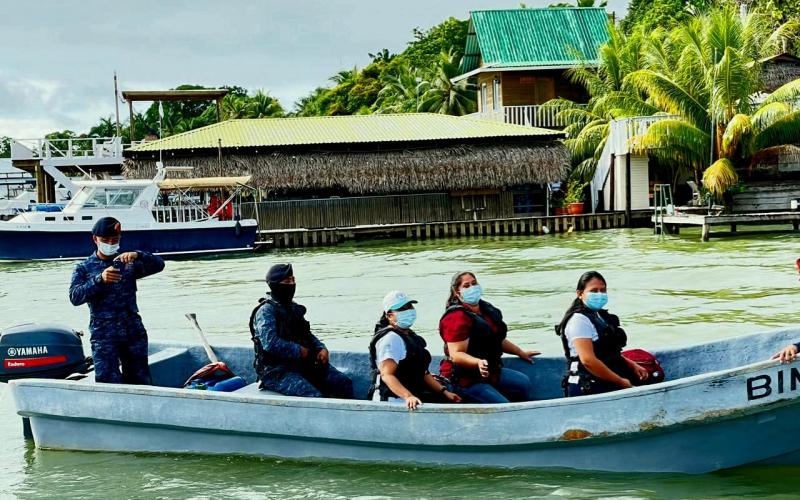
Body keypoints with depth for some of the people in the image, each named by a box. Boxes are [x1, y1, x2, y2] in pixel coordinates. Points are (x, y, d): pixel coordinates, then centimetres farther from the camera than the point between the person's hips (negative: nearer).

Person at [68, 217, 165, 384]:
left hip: (133, 331, 3)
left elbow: (159, 265, -3)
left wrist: (137, 255, -21)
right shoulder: (84, 268, 6)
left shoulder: (129, 263, 10)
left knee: (140, 381, 8)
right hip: (104, 334, -2)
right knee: (109, 382, -12)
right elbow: (75, 297, -9)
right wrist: (99, 280, -24)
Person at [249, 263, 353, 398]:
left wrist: (322, 348, 6)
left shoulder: (294, 308, 17)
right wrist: (300, 351, -16)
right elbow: (270, 343, -23)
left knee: (344, 383, -7)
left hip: (302, 364, 8)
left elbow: (308, 335, 26)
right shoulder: (266, 311, -10)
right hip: (276, 371, -8)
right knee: (315, 396, -30)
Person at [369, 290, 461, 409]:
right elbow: (387, 374, -22)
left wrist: (444, 391, 11)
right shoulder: (391, 338, -11)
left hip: (414, 395, 10)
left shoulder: (411, 336, 21)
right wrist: (408, 396, -36)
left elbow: (422, 373, 23)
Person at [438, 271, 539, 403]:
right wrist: (478, 362, -43)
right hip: (464, 380, -10)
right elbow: (456, 354, -27)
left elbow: (498, 339, 25)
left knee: (524, 383, 14)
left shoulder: (487, 309, 9)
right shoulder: (457, 318, -20)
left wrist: (521, 353, 31)